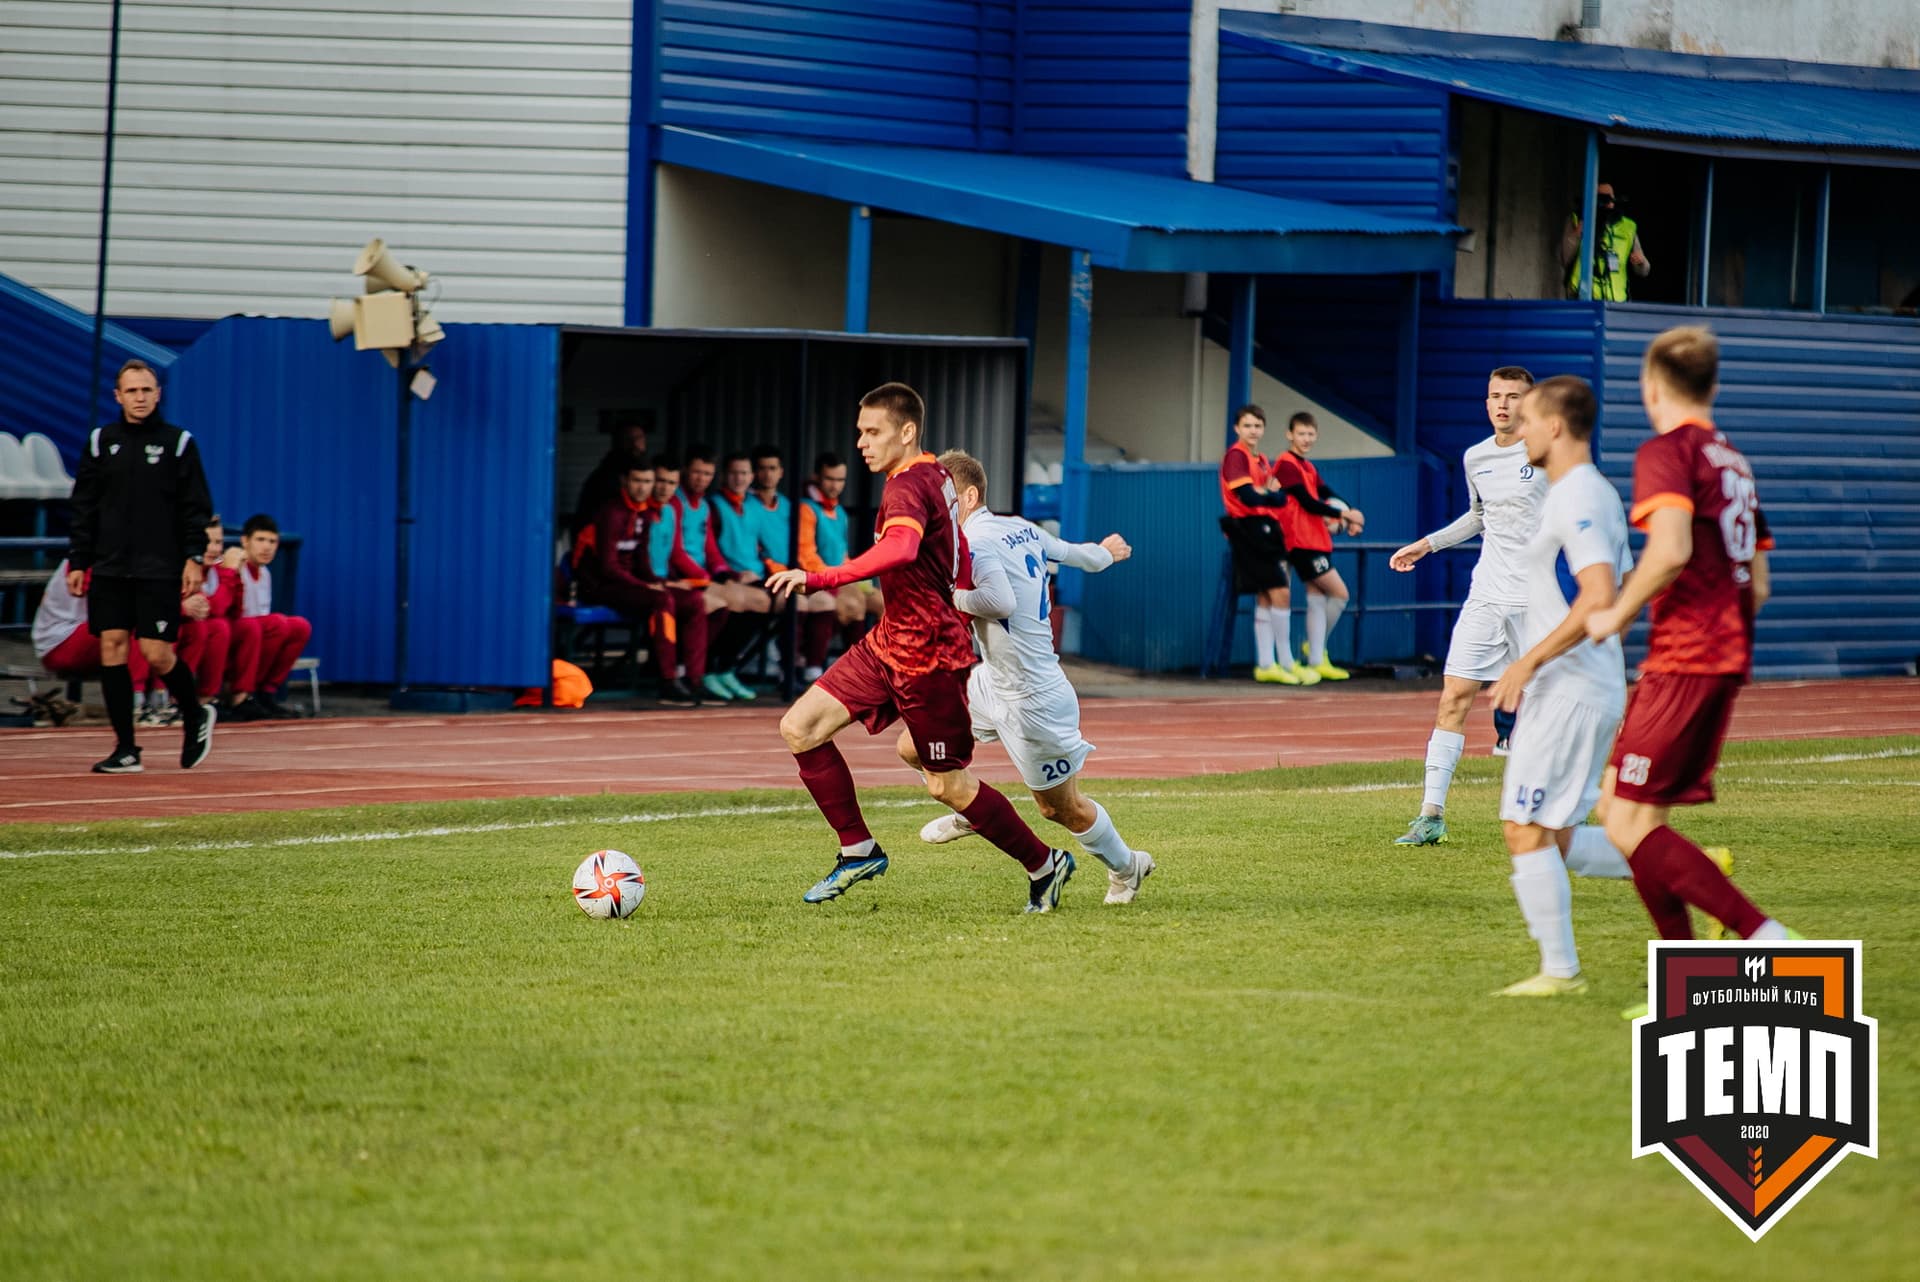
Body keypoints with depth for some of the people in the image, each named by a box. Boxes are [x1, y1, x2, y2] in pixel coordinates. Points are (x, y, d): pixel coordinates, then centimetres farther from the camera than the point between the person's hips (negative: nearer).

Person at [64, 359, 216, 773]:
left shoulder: (178, 443, 2)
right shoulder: (101, 442, 8)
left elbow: (196, 508, 2)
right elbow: (83, 508, 10)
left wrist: (194, 558, -7)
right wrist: (77, 561, 4)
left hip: (161, 569, -3)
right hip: (110, 568, 3)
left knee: (157, 653, -9)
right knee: (111, 646, -3)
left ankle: (196, 715, 19)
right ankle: (125, 748, 3)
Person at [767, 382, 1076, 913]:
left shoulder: (908, 487, -21)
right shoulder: (935, 477, 9)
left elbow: (900, 550, -42)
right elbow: (960, 556, 21)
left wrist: (820, 579, -45)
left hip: (926, 656, -10)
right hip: (888, 644, 10)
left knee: (949, 785, 2)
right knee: (799, 727, 1)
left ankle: (1043, 864, 20)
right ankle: (858, 850, 8)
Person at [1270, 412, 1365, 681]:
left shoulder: (1308, 467, 18)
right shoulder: (1287, 465, -11)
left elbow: (1328, 496, 9)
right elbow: (1308, 503, -16)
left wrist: (1351, 516, -9)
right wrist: (1344, 514, -12)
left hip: (1316, 540, 9)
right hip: (1302, 542, -9)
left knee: (1317, 598, 9)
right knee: (1339, 593, -6)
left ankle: (1317, 661, 14)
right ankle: (1316, 647, 8)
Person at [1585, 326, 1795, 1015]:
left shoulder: (1665, 452, -9)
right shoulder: (1733, 461, 18)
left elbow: (1671, 548, -25)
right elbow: (1758, 581, 20)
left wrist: (1618, 614, -13)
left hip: (1682, 661, -9)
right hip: (1730, 658, 9)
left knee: (1629, 824, -8)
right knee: (1631, 810, 13)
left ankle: (1765, 936, -18)